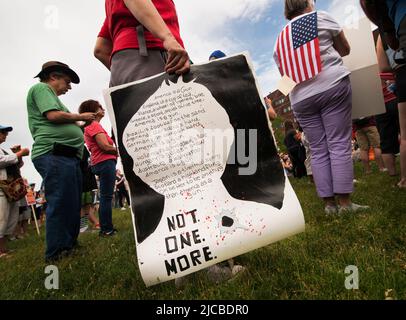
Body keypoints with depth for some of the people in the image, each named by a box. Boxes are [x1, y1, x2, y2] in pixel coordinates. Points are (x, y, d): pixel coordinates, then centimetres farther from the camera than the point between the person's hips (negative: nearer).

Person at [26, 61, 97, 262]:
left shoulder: (51, 95, 30)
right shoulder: (41, 88, 3)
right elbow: (53, 115, -13)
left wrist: (84, 123, 19)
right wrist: (80, 117, 0)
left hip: (67, 156, 10)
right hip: (54, 156, -10)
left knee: (72, 205, 12)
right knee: (61, 205, -11)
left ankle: (69, 245, 22)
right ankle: (57, 254, -4)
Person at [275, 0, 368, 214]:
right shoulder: (321, 17, 10)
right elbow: (345, 50, 17)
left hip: (300, 97, 4)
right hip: (332, 85, -3)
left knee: (318, 150, 5)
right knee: (339, 144, -3)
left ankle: (329, 203, 6)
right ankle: (344, 202, -4)